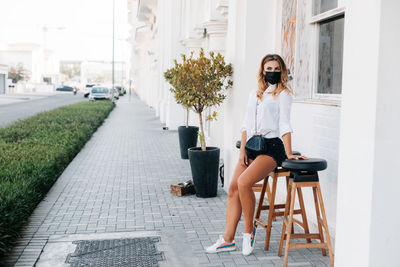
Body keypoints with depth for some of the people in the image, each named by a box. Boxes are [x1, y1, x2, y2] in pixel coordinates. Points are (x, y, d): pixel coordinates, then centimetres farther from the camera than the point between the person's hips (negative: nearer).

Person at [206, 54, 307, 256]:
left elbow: (284, 125, -8)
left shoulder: (283, 94, 1)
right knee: (233, 189, -2)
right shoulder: (254, 95, 18)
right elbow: (246, 125, 16)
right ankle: (228, 240, 5)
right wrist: (242, 150, 4)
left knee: (243, 182, -25)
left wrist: (288, 154, -15)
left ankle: (249, 230, -7)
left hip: (272, 146, -6)